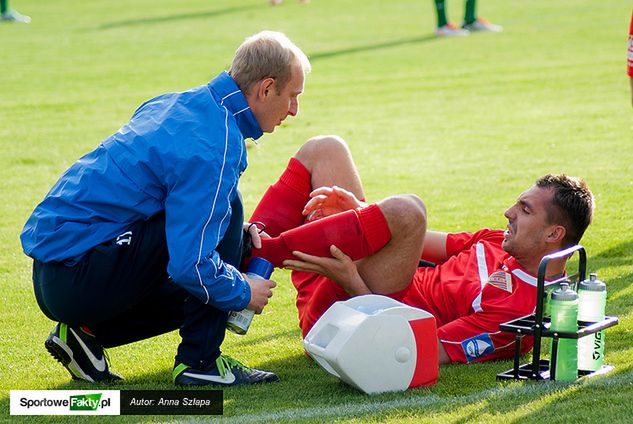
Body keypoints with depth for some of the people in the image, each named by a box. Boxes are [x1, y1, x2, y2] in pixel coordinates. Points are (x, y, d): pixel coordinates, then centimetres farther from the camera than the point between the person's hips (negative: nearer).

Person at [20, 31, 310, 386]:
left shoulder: (178, 104, 11)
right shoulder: (212, 149, -19)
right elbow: (190, 265, -24)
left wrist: (235, 235, 15)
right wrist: (244, 293, -5)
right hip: (77, 280, -10)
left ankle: (85, 332, 13)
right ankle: (199, 362, -9)